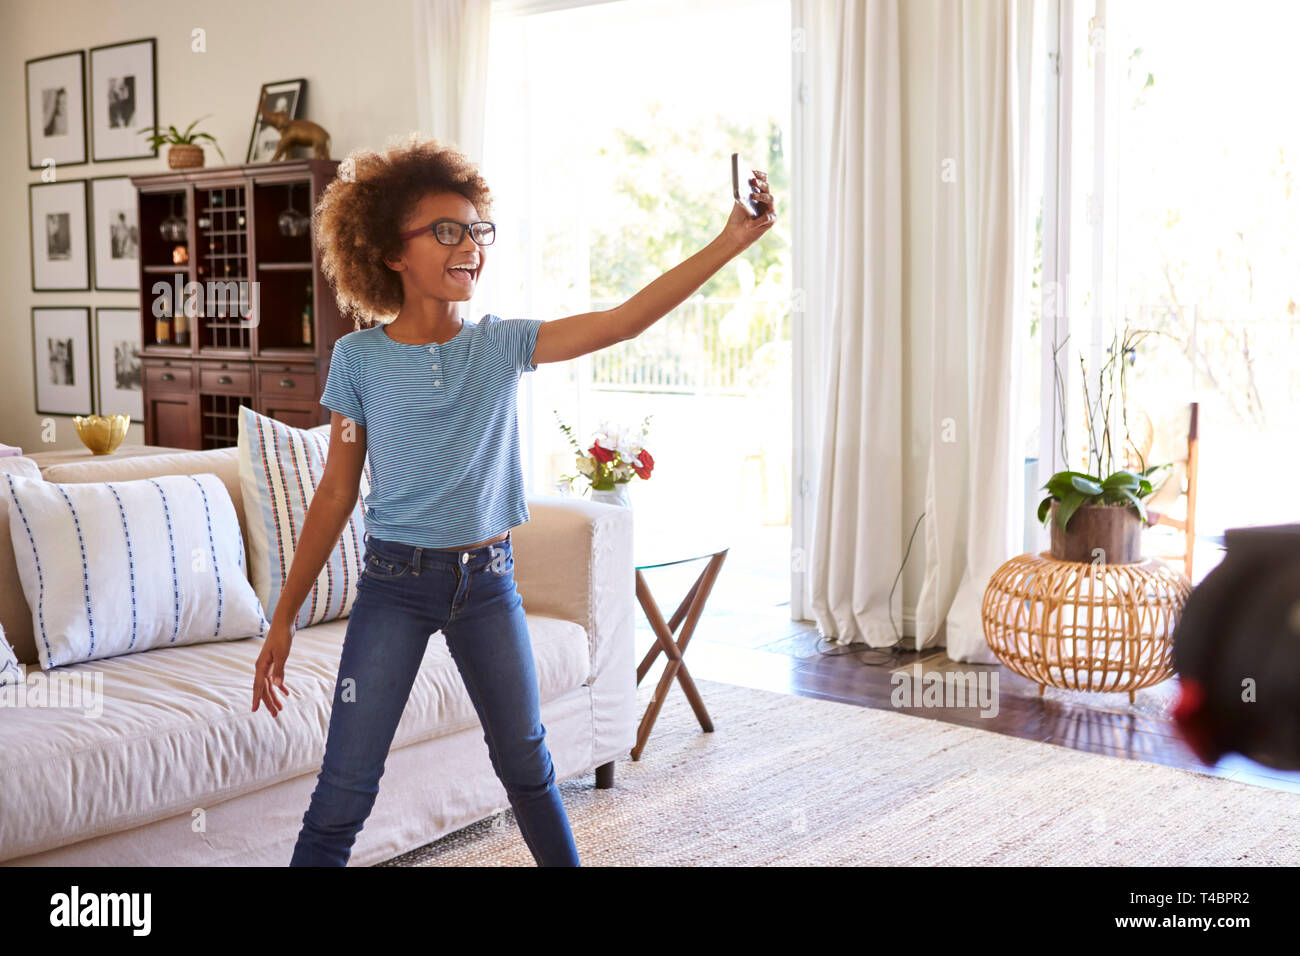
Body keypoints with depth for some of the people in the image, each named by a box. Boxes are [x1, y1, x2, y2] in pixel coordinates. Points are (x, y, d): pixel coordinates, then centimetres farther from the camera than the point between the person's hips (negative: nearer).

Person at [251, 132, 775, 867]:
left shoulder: (502, 345, -1)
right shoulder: (360, 359, -6)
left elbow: (626, 321, -12)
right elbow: (337, 494, -1)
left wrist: (732, 241, -20)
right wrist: (285, 617, -2)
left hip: (487, 580, 2)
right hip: (395, 581, -2)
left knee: (527, 764, 16)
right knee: (346, 788, -2)